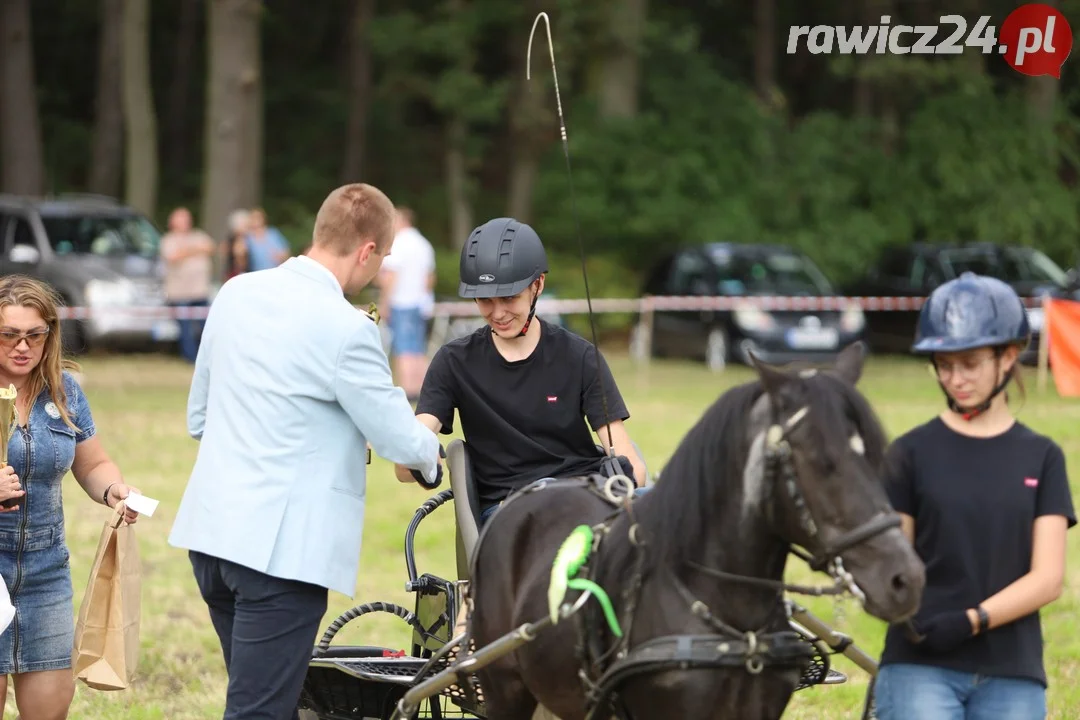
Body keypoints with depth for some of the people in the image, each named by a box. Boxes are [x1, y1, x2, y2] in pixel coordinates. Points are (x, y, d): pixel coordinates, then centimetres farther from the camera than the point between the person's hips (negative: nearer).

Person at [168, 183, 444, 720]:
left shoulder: (237, 293, 7)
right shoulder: (345, 329, -16)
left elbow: (198, 416, 16)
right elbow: (399, 438, -7)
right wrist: (430, 454, 14)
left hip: (212, 529, 8)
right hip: (281, 545, -8)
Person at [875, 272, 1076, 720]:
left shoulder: (1041, 458, 8)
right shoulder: (911, 453, 5)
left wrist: (972, 620, -15)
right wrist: (911, 614, -18)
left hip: (1012, 675, 2)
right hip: (920, 670, -2)